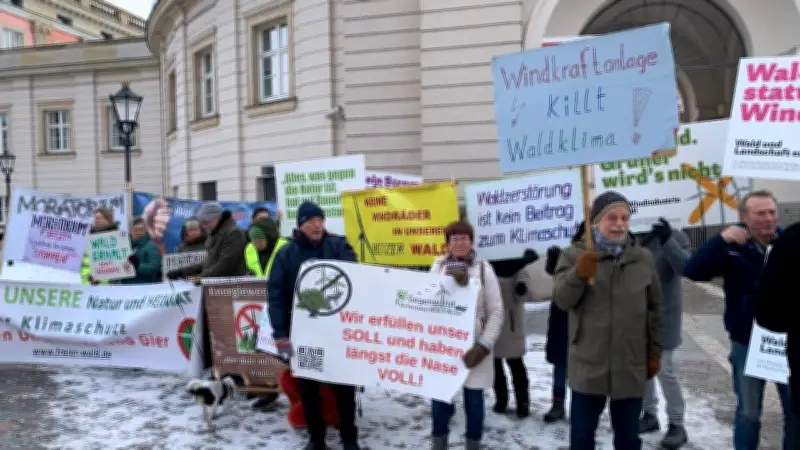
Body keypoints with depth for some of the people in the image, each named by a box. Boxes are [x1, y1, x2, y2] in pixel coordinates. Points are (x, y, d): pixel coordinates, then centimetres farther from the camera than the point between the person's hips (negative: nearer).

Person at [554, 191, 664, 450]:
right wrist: (578, 274, -30)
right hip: (587, 366, -1)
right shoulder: (574, 255, -4)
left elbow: (655, 309, 10)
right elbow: (563, 301, -13)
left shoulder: (643, 259, 4)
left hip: (630, 368, 2)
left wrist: (655, 352, 9)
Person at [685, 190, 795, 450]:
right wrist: (721, 240, -28)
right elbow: (693, 271, -19)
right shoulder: (732, 247, -8)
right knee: (748, 412, 14)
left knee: (795, 410, 14)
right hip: (747, 344, -1)